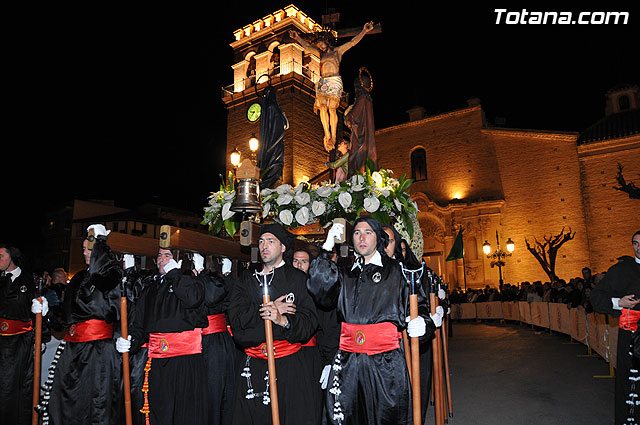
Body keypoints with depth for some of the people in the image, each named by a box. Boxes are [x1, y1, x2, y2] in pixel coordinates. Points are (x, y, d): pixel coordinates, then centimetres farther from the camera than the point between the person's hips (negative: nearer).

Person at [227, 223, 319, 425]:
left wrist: (284, 320, -21)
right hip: (253, 368, 3)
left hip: (291, 367, -2)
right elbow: (236, 319, 0)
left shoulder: (298, 278, 3)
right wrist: (264, 310, -11)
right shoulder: (246, 280, 12)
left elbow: (310, 322, -6)